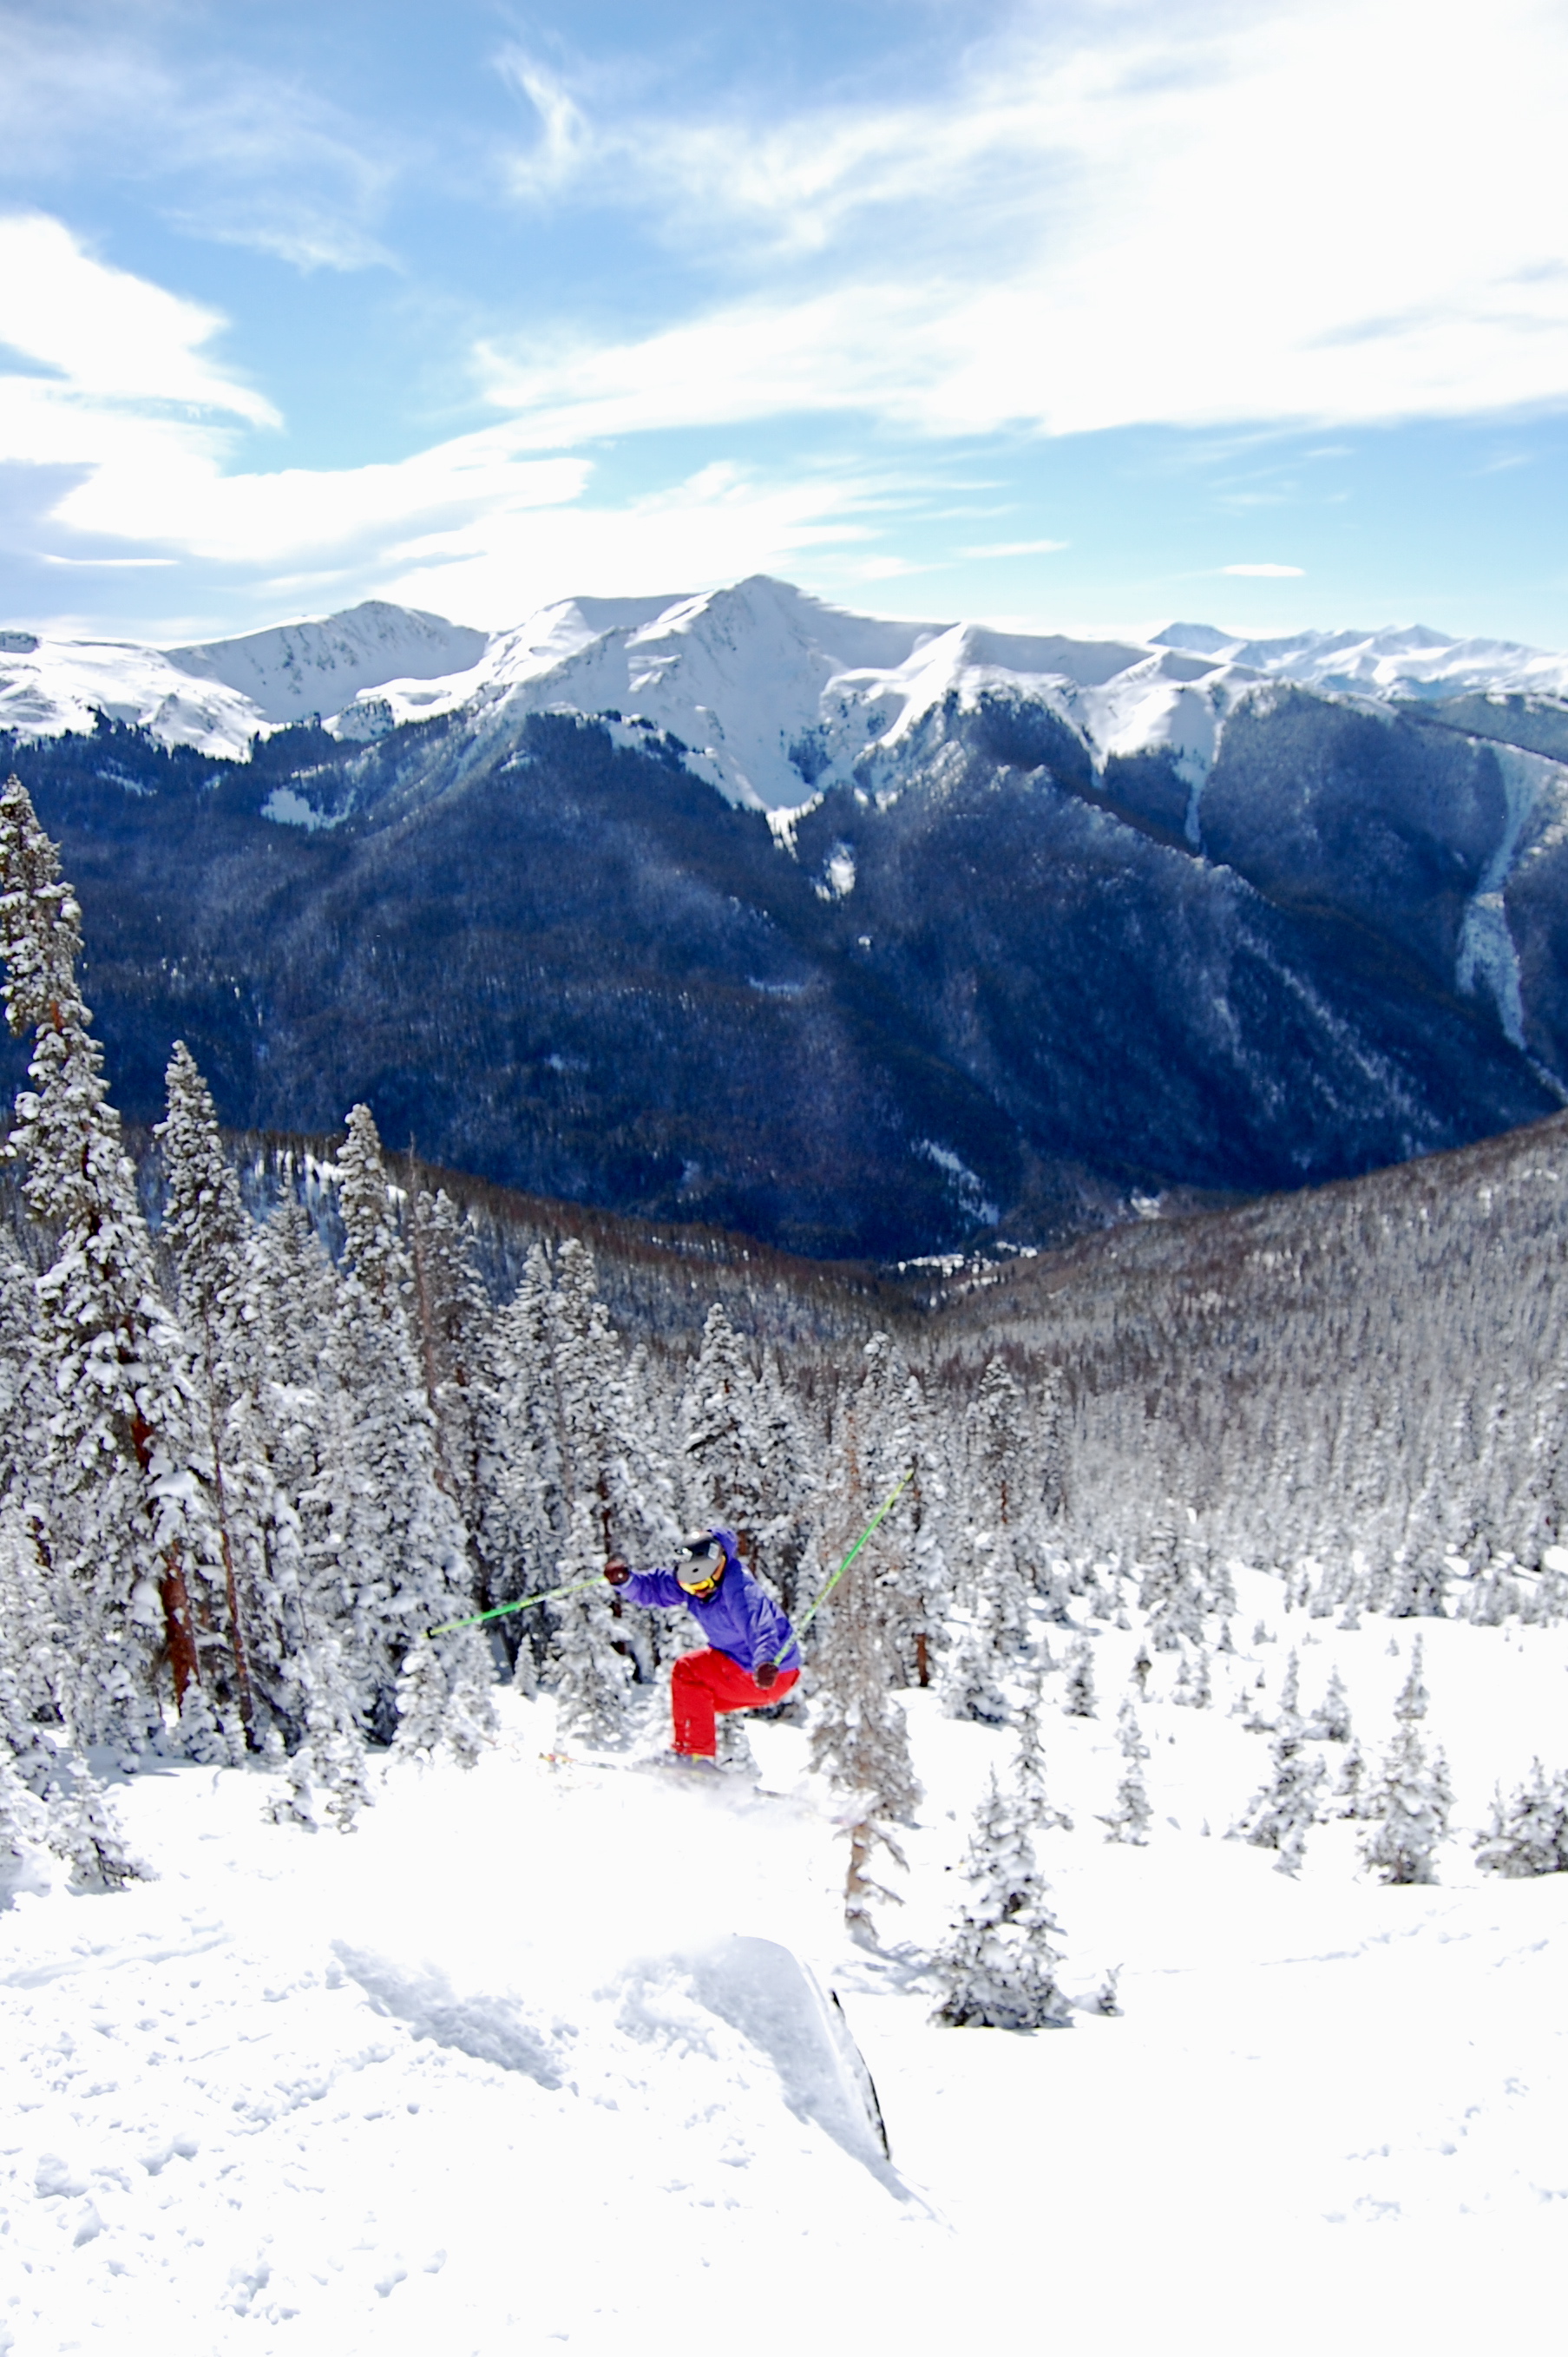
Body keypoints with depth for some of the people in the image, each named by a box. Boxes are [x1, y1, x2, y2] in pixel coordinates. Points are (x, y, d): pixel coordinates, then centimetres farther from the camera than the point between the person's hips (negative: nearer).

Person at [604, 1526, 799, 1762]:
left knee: (687, 1670, -14)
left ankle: (696, 1755, -8)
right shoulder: (691, 1576, -3)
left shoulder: (740, 1590, -28)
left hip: (771, 1676, -9)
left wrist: (766, 1662, -62)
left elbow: (759, 1627, -43)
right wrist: (624, 1580, -19)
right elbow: (652, 1588, 1)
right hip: (741, 1666, 9)